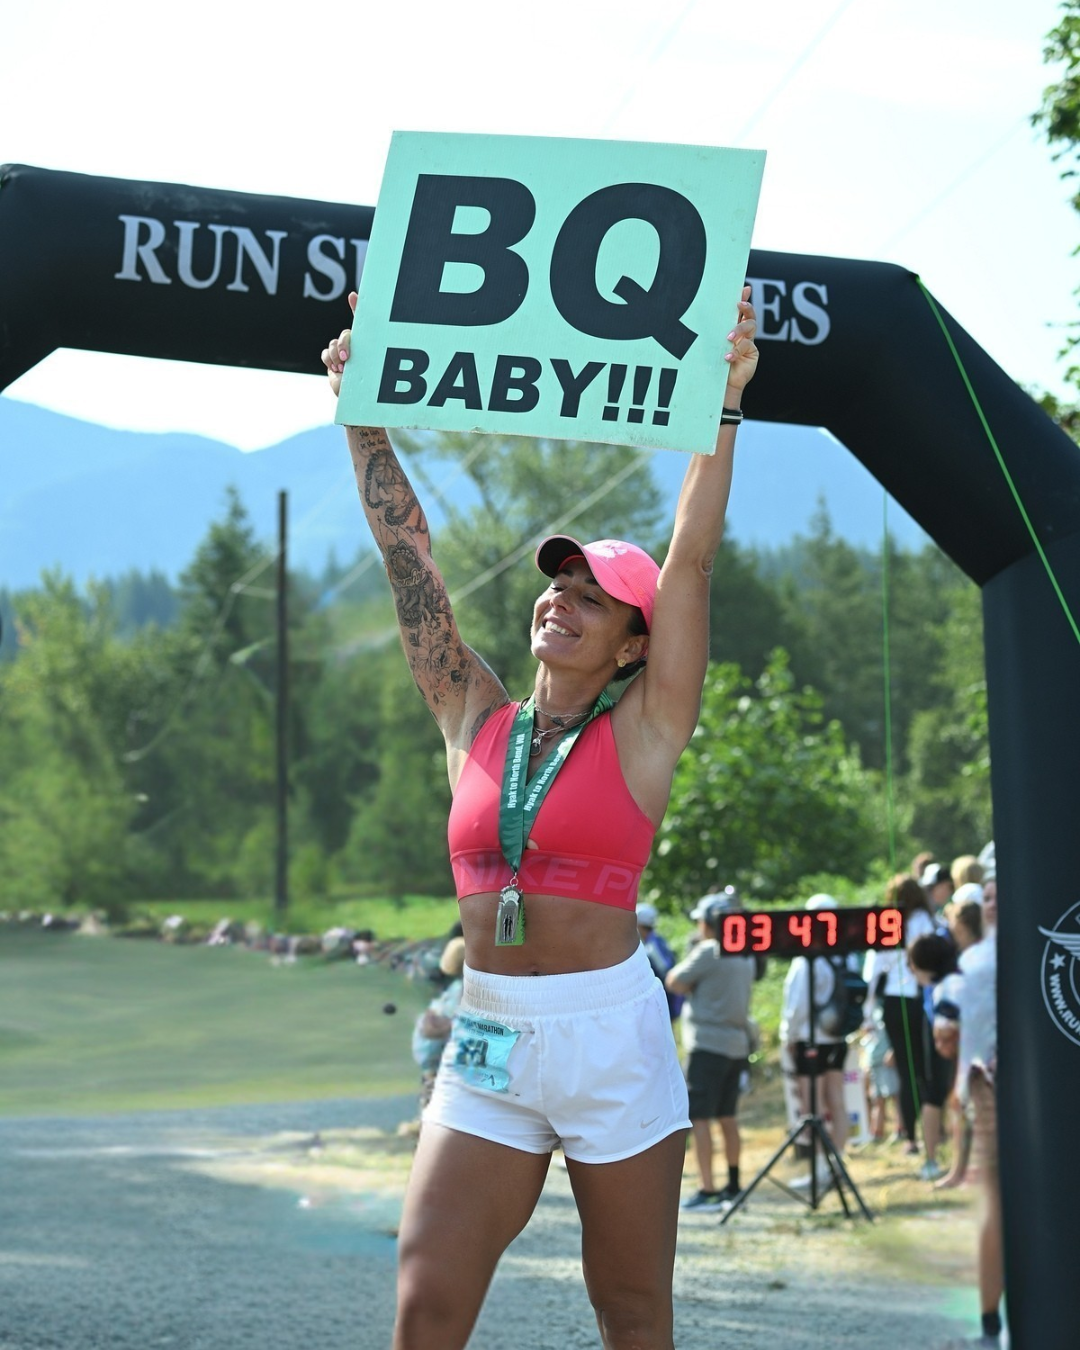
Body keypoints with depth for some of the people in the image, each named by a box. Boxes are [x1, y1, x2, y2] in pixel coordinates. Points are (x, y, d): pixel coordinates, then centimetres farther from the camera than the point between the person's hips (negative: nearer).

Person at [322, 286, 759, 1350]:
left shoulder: (643, 731, 0)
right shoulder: (476, 719, 9)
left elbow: (693, 557, -9)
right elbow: (407, 554, 8)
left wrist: (724, 405, -15)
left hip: (613, 1037, -3)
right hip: (486, 1046, 3)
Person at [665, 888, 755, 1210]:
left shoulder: (708, 952, -13)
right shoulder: (745, 956, 12)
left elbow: (674, 982, -7)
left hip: (708, 1044, -8)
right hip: (737, 1044, 8)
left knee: (699, 1118, -7)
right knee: (728, 1117, 16)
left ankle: (707, 1190, -11)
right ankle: (733, 1185, 22)